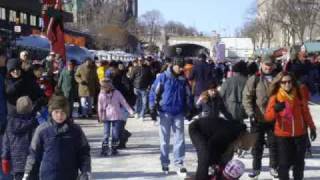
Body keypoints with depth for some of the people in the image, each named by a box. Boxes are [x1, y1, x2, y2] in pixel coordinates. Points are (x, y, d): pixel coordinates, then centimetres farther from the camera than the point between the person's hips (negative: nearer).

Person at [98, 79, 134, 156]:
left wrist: (131, 111, -9)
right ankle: (104, 149, 1)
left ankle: (114, 149, 15)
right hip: (106, 117, 1)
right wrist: (100, 116, -1)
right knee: (106, 134, -5)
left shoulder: (116, 93, -4)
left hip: (117, 117, 0)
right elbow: (100, 107, 5)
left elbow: (124, 102, -2)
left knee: (116, 134, 1)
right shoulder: (101, 95, 1)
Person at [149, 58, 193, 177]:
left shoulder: (183, 79, 5)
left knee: (179, 139, 1)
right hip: (165, 112, -2)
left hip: (179, 113, 3)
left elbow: (188, 95, 16)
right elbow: (154, 92, -4)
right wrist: (152, 108, -8)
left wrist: (189, 109, 11)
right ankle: (165, 163, 17)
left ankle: (179, 164, 7)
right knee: (165, 139, 7)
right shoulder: (163, 77, -6)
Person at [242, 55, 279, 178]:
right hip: (258, 118, -2)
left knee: (274, 144, 9)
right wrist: (250, 113, -15)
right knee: (257, 144, 8)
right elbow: (247, 97, -6)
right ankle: (256, 168, 19)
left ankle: (274, 167, 23)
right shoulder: (254, 79, -3)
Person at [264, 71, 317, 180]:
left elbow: (306, 112, 10)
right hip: (283, 135, -3)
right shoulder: (275, 97, -10)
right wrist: (276, 109, -38)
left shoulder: (299, 94, -2)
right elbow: (268, 117, -19)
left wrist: (311, 127, 14)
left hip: (300, 133, 3)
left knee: (299, 161, 14)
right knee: (285, 162, -3)